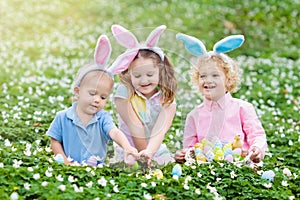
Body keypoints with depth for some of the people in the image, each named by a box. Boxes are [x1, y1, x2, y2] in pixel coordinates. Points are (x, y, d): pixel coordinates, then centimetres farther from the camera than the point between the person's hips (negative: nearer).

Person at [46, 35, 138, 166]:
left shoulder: (103, 118, 2)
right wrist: (66, 162, -6)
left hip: (98, 168, 0)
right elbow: (55, 142, 8)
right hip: (71, 168, 0)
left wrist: (127, 147, -37)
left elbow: (115, 133, -16)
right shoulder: (63, 117, 2)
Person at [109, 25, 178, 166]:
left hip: (158, 151, 2)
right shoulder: (125, 93, -11)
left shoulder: (167, 99, -6)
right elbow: (135, 128, -16)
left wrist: (149, 152, -40)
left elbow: (160, 130, -22)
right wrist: (143, 157, -20)